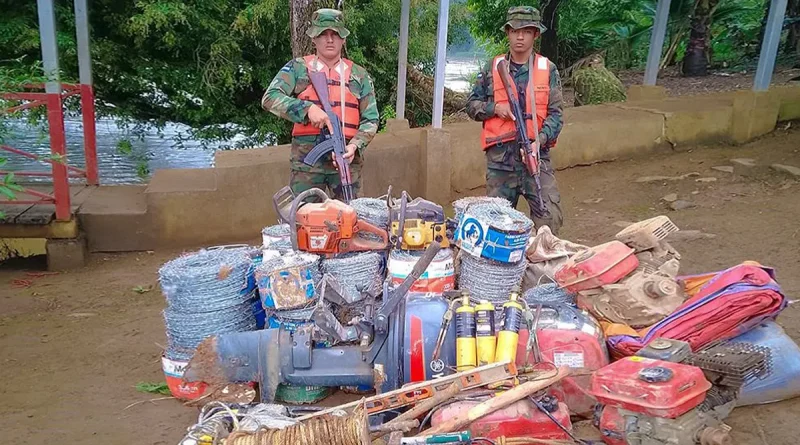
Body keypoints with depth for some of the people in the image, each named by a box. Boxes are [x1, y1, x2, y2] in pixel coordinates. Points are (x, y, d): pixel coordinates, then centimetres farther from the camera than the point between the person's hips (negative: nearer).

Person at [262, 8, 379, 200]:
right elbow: (270, 98, -6)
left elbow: (370, 120, 7)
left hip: (346, 159, 2)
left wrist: (354, 145, -12)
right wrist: (308, 109, -19)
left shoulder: (359, 75, 10)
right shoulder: (298, 68, 6)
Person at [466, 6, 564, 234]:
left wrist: (540, 139, -17)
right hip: (500, 156, 1)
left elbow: (555, 114, 0)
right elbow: (472, 105, 11)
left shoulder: (548, 69, 4)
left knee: (551, 218, -8)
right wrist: (495, 108, -9)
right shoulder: (493, 68, 7)